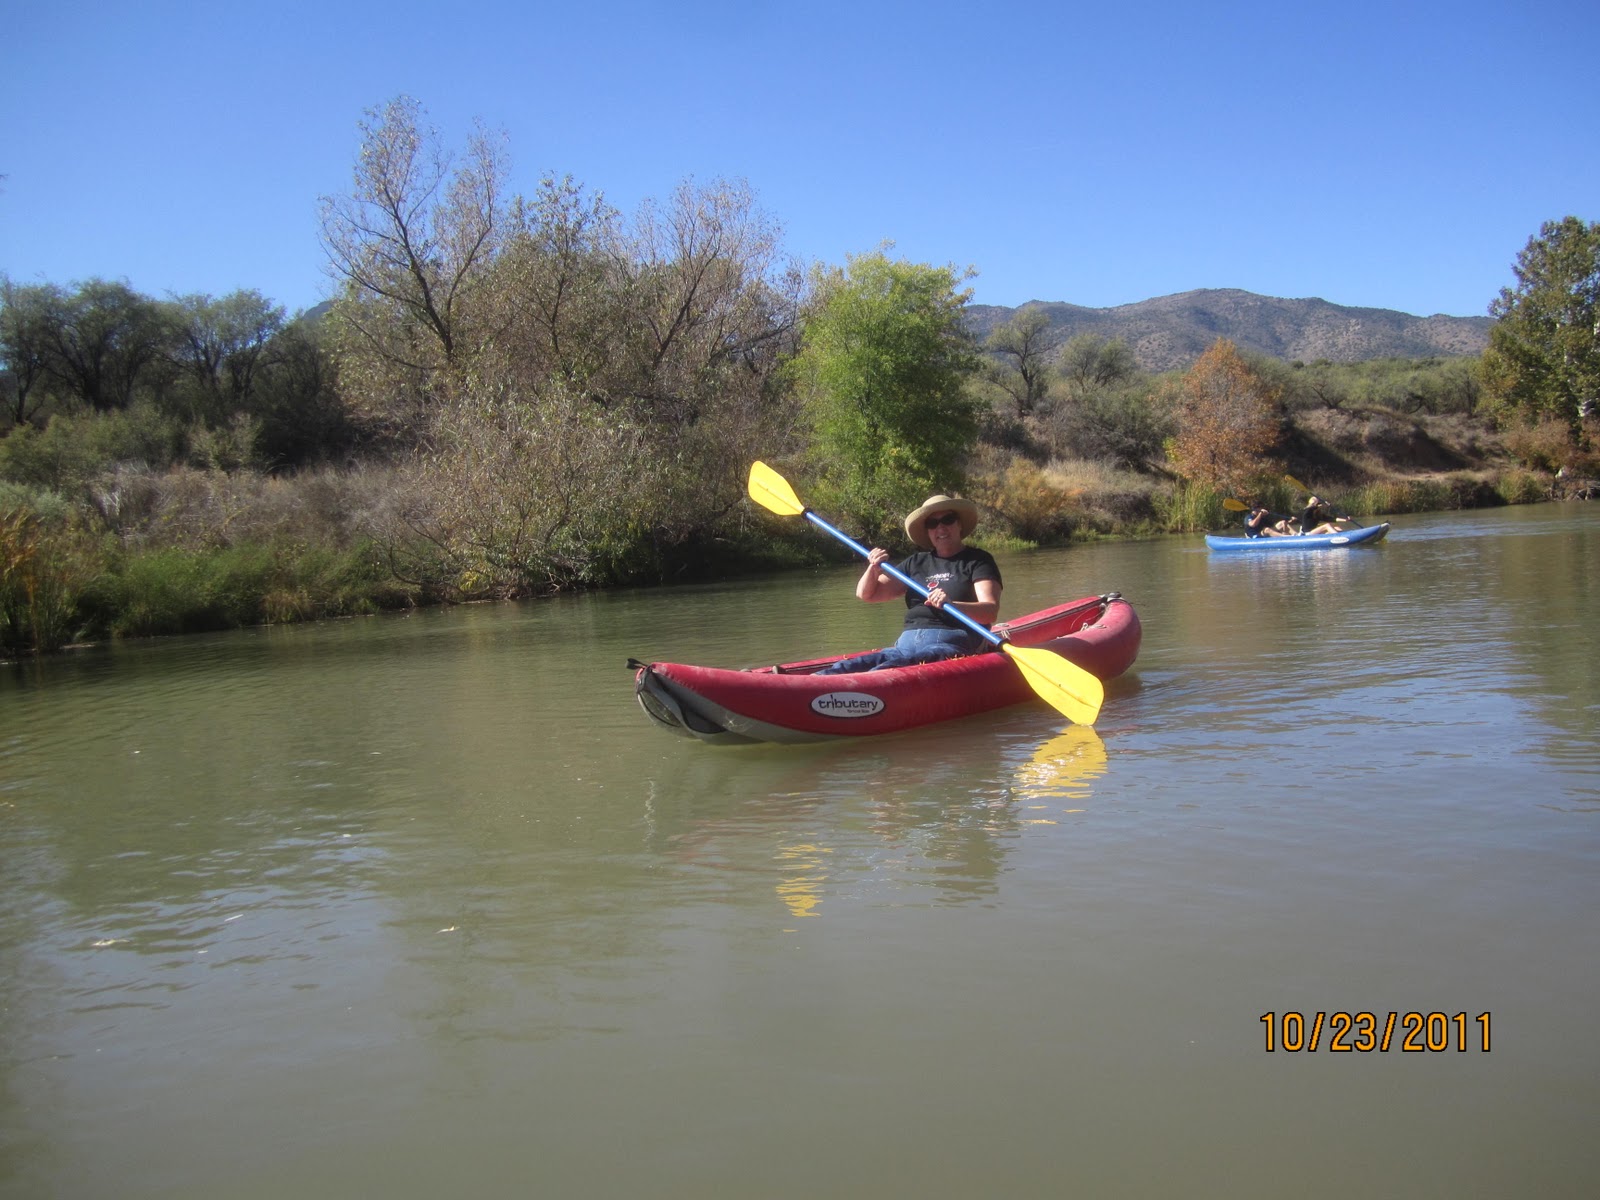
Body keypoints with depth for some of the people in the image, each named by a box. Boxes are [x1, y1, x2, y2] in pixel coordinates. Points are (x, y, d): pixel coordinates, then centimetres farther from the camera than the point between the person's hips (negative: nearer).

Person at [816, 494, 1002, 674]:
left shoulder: (978, 560, 9)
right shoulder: (916, 563, 24)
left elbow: (991, 611, -8)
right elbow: (866, 594, 24)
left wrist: (951, 604, -27)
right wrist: (873, 569, 2)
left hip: (951, 646, -6)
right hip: (907, 644, 6)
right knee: (844, 667, -26)